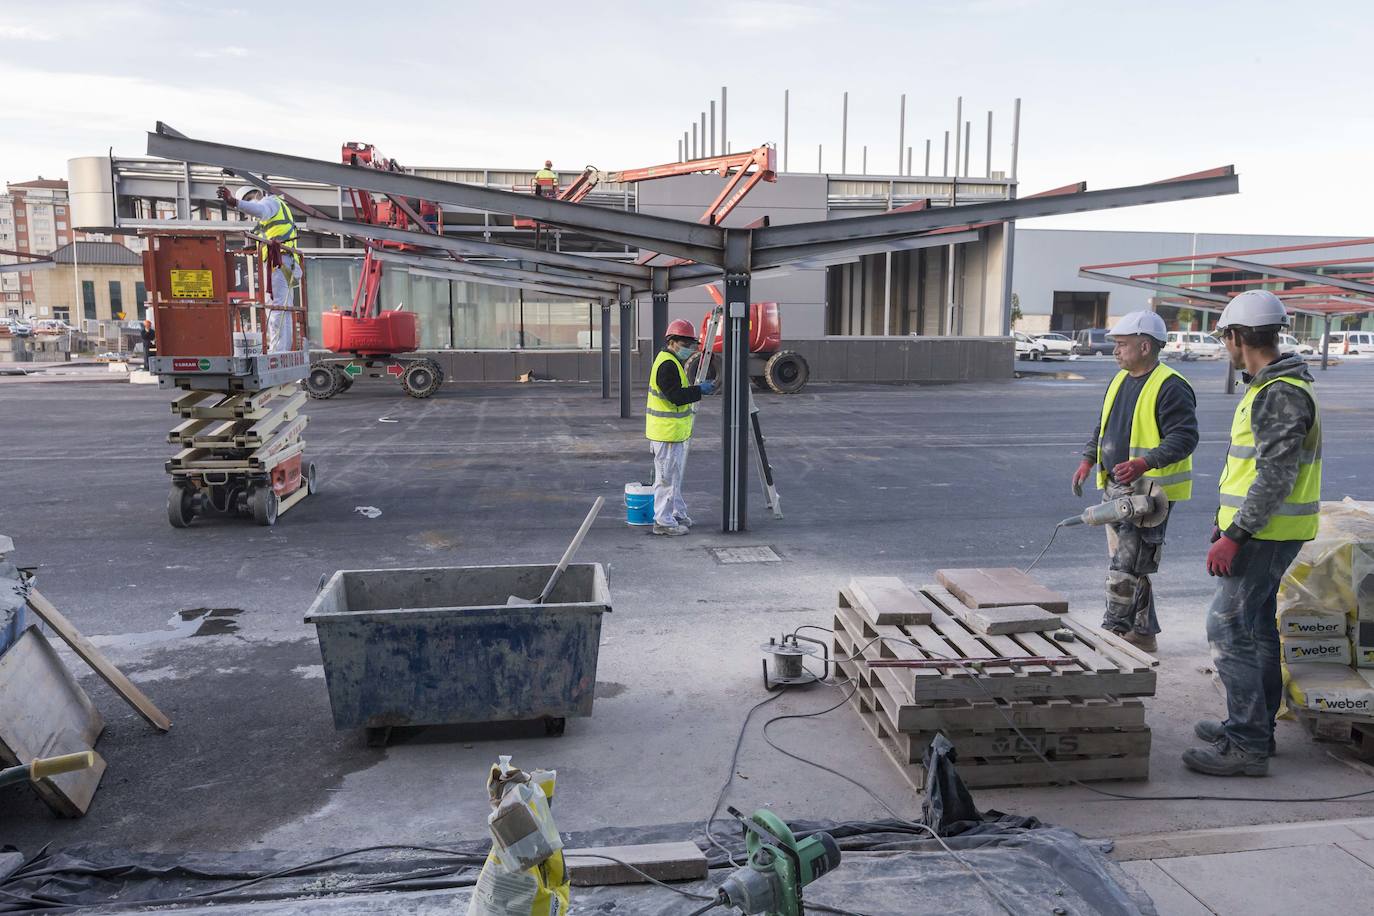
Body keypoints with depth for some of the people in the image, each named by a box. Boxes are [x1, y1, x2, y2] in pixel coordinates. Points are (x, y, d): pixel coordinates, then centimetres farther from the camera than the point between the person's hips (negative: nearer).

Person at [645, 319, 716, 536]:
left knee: (675, 475, 19)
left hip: (675, 432, 11)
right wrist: (700, 390, -20)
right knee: (667, 476, -4)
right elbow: (675, 396, -25)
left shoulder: (673, 363, 16)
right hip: (667, 433, -11)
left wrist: (698, 389, 11)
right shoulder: (667, 365, -18)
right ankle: (663, 521, 2)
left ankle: (677, 513, 30)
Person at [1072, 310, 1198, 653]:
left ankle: (1113, 629, -2)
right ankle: (1143, 634, 26)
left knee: (1125, 566, -10)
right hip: (1117, 488, 9)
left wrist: (1143, 464, -31)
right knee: (1129, 565, 15)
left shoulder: (1171, 387, -14)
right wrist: (1088, 460, 10)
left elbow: (1184, 438, -20)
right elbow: (1102, 426, 23)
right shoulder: (1120, 380, 13)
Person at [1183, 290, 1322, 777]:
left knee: (1228, 627, -10)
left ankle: (1246, 744, -4)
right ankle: (1257, 727, 28)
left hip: (1265, 534, -11)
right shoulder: (1268, 387, 15)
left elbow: (1276, 477, -25)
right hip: (1262, 531, 11)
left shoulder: (1282, 395, -19)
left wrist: (1234, 536, -24)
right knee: (1257, 625, 17)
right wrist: (1227, 522, 24)